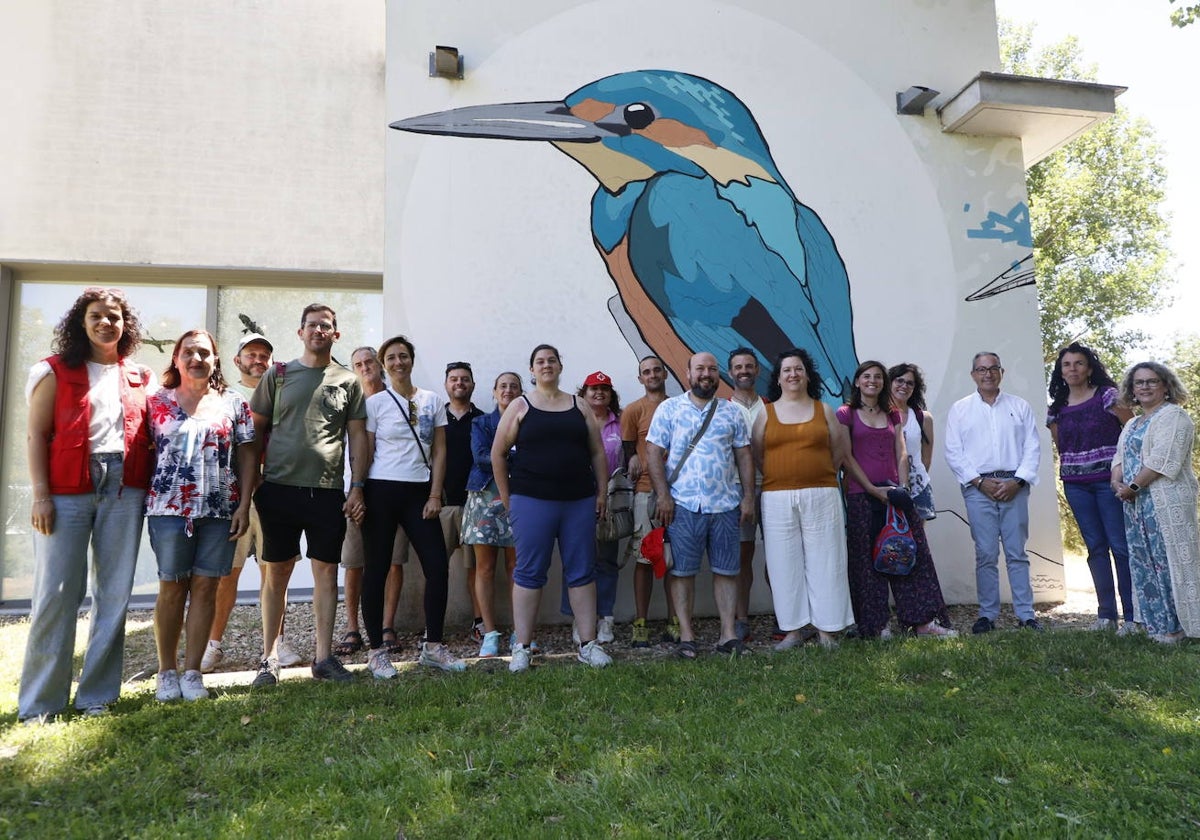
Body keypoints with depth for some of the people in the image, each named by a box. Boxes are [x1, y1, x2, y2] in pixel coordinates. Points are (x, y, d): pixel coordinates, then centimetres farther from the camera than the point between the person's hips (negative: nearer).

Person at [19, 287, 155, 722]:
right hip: (67, 490, -2)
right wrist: (41, 495, -7)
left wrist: (153, 487, 3)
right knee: (56, 592, -2)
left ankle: (97, 694, 14)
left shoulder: (140, 377, 15)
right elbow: (37, 434, 2)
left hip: (124, 490, 2)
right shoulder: (57, 371, 8)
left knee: (114, 593, 3)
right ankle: (40, 701, 10)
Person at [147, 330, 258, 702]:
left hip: (220, 510, 1)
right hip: (169, 508, 0)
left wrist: (244, 505, -2)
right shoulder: (157, 402, 7)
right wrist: (141, 502, -2)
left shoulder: (233, 403, 7)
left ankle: (192, 671, 12)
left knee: (205, 587, 3)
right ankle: (167, 671, 17)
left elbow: (247, 456, 5)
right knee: (172, 587, 5)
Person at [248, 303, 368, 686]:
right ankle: (269, 656, 19)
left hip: (328, 492, 1)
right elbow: (256, 431, 8)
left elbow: (358, 436, 8)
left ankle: (323, 657, 14)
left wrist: (357, 487, 0)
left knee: (327, 572, 4)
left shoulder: (347, 381, 8)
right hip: (279, 488, 0)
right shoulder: (277, 375, 7)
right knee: (276, 573, 7)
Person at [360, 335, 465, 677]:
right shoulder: (375, 402, 1)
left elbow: (439, 451, 6)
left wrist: (435, 495, -1)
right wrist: (360, 496, -6)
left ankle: (432, 646, 13)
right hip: (381, 492, -3)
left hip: (419, 492, 3)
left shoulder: (433, 401, 8)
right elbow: (365, 455, 0)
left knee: (438, 567, -1)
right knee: (376, 570, 2)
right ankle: (376, 651, 14)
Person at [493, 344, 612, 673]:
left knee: (582, 572, 5)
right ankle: (521, 648, 9)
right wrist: (507, 498, 1)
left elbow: (597, 451, 13)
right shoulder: (520, 406, 5)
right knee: (529, 572, 1)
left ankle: (588, 645, 14)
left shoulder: (579, 406, 12)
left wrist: (602, 491, 6)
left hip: (579, 501, 3)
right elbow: (498, 454, 4)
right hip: (532, 501, -2)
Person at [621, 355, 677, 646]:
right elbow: (628, 453, 3)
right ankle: (640, 624, 7)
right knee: (645, 558, 0)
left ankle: (674, 623, 14)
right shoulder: (633, 410, 2)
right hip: (647, 491, -3)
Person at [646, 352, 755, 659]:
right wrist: (663, 495, -9)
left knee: (727, 570, 6)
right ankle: (686, 635, 11)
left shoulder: (732, 412, 12)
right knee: (683, 571, 2)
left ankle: (728, 633, 15)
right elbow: (654, 452, -1)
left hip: (726, 505, 3)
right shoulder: (669, 408, 4)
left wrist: (748, 497, 3)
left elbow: (744, 456, 11)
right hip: (683, 505, -2)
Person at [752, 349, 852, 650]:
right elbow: (756, 455, 7)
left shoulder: (824, 410, 9)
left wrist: (817, 475, 7)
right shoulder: (766, 413, 8)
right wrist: (781, 478, 4)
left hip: (821, 496, 0)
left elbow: (839, 450, 11)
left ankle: (826, 630, 13)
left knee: (823, 561, 2)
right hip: (777, 498, 0)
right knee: (785, 564, 2)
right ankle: (792, 630, 12)